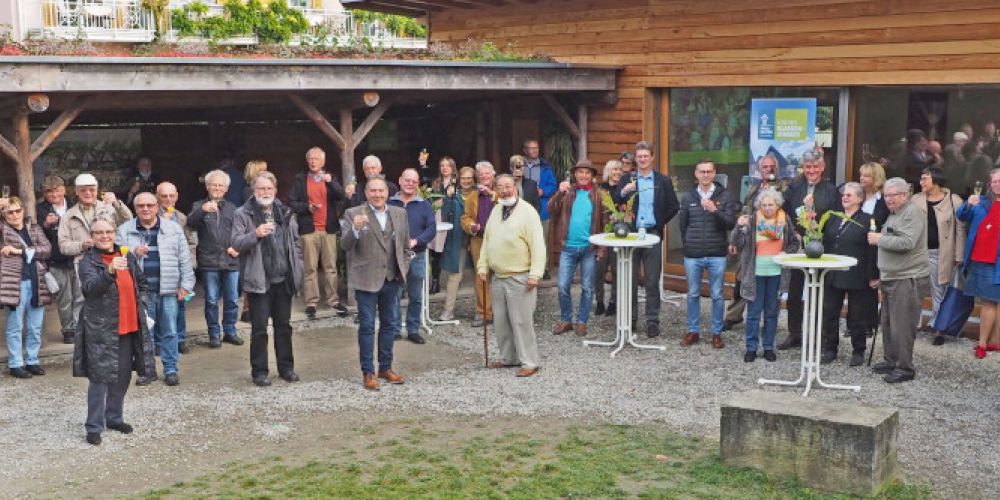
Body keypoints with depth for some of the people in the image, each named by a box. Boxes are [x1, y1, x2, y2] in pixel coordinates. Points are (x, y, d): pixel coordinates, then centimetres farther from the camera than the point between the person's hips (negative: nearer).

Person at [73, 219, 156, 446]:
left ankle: (114, 418, 28)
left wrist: (138, 307, 13)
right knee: (100, 377, -5)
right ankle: (94, 426, 3)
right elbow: (89, 287, -25)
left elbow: (141, 284, 23)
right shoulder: (88, 260, -7)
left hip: (129, 325, 6)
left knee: (123, 375, 13)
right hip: (101, 328, -6)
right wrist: (110, 271, -40)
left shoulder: (128, 256, 9)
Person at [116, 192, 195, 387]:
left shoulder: (173, 228, 6)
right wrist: (133, 253, -13)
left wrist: (186, 284, 0)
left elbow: (184, 259, 5)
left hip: (168, 290, 0)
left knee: (169, 332, 4)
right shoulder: (125, 230, 6)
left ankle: (171, 369, 14)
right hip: (140, 290, 1)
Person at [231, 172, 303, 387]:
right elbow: (236, 243, -11)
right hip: (259, 280, -4)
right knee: (259, 328, 1)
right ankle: (259, 371, 10)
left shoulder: (285, 213, 11)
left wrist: (298, 270, 8)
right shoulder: (242, 214, -3)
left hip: (284, 280, 4)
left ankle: (286, 367, 23)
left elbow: (295, 243, 16)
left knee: (283, 326, 13)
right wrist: (255, 234, -29)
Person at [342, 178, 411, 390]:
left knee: (391, 325, 12)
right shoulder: (353, 214, -5)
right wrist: (355, 229, -30)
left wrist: (404, 269, 5)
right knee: (367, 327, 3)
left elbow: (406, 246, 16)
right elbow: (346, 246, -13)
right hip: (366, 280, -4)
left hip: (392, 279, 4)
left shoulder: (400, 213, 7)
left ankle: (385, 368, 25)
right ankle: (368, 372, 11)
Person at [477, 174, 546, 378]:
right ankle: (508, 357, 26)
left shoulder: (527, 212, -11)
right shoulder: (495, 211, 12)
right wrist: (483, 266, 11)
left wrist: (535, 273, -20)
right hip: (498, 277, 7)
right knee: (501, 321, 13)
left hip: (520, 278, -7)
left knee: (521, 321, -6)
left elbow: (537, 245, -15)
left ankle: (529, 362, 2)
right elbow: (487, 241, 19)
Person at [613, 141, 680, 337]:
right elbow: (613, 201, -2)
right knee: (630, 280, 7)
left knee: (652, 282, 1)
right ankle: (630, 319, 17)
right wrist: (623, 192, -20)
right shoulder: (627, 179, 7)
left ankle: (652, 321, 7)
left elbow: (673, 207, 9)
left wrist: (660, 223, 3)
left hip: (652, 234, -1)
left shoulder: (663, 181, 5)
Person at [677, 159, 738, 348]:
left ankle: (717, 333, 16)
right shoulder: (688, 197, 5)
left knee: (717, 296, 6)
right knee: (693, 294, 10)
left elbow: (731, 224, -8)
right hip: (692, 255, 2)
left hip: (717, 255, -2)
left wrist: (715, 210, -22)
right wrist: (689, 245, 13)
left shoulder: (725, 196, -1)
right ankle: (693, 331, 22)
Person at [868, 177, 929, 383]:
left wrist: (880, 239, -14)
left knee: (901, 326, -8)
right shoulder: (893, 214, 18)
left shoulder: (913, 214, -12)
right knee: (887, 323, 15)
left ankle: (905, 368, -2)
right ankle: (890, 361, 24)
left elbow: (906, 243, -25)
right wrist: (882, 274, 24)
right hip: (891, 278, 10)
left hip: (907, 279, -10)